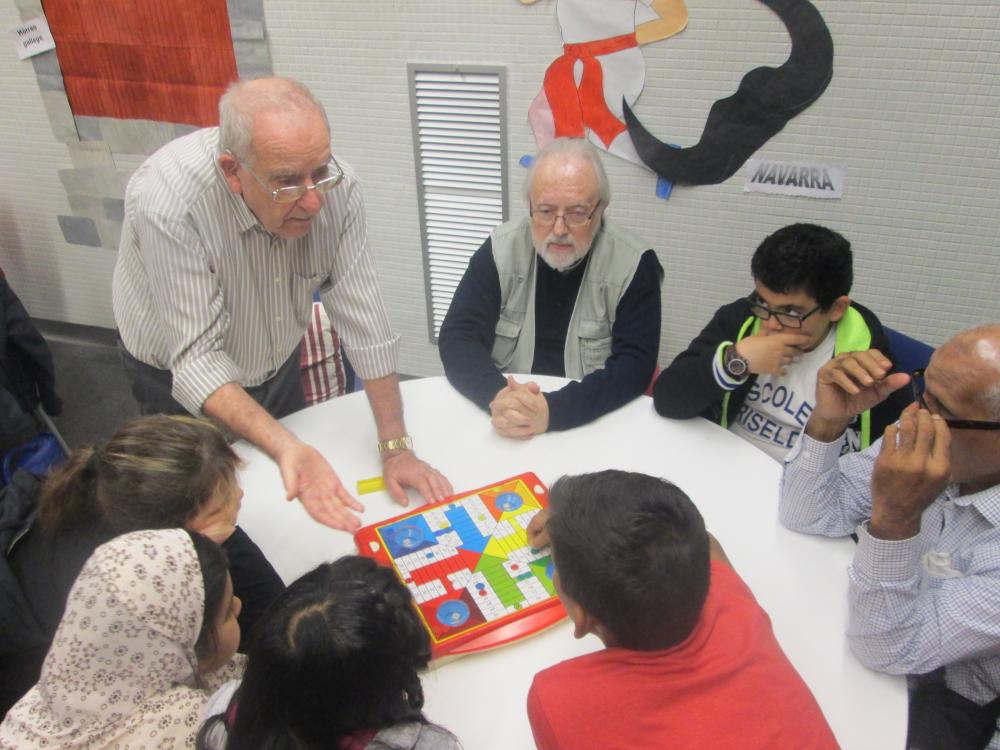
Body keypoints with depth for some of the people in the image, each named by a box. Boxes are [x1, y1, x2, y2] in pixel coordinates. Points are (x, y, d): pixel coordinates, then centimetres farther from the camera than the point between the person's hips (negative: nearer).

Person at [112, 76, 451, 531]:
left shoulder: (335, 187, -26)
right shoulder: (168, 203, -36)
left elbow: (364, 321, -21)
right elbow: (197, 359, -34)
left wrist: (395, 447, -22)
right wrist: (284, 447, -47)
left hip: (277, 364, 4)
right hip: (180, 379, -3)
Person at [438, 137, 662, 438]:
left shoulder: (634, 264, -7)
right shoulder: (500, 250, -2)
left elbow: (634, 363, -13)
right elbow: (458, 336, -6)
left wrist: (553, 410, -28)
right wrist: (497, 396, -26)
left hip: (596, 426, 0)